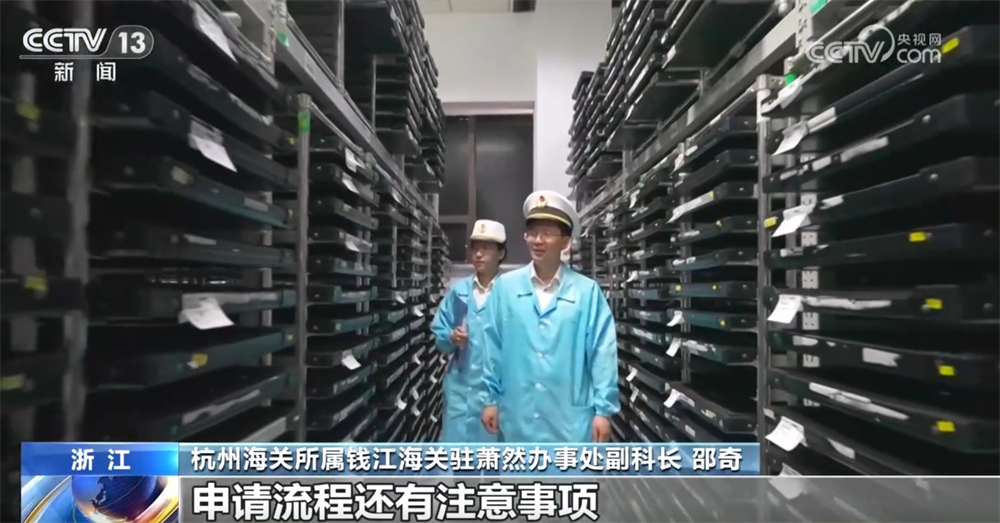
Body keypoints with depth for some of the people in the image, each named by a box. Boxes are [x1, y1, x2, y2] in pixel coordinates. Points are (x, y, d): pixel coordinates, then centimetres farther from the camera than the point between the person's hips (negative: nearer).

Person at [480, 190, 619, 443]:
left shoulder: (587, 291, -5)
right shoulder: (505, 287, 0)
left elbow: (603, 353, -4)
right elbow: (493, 348, 3)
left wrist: (603, 409, -5)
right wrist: (491, 399, 5)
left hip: (569, 418, -1)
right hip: (517, 417, 2)